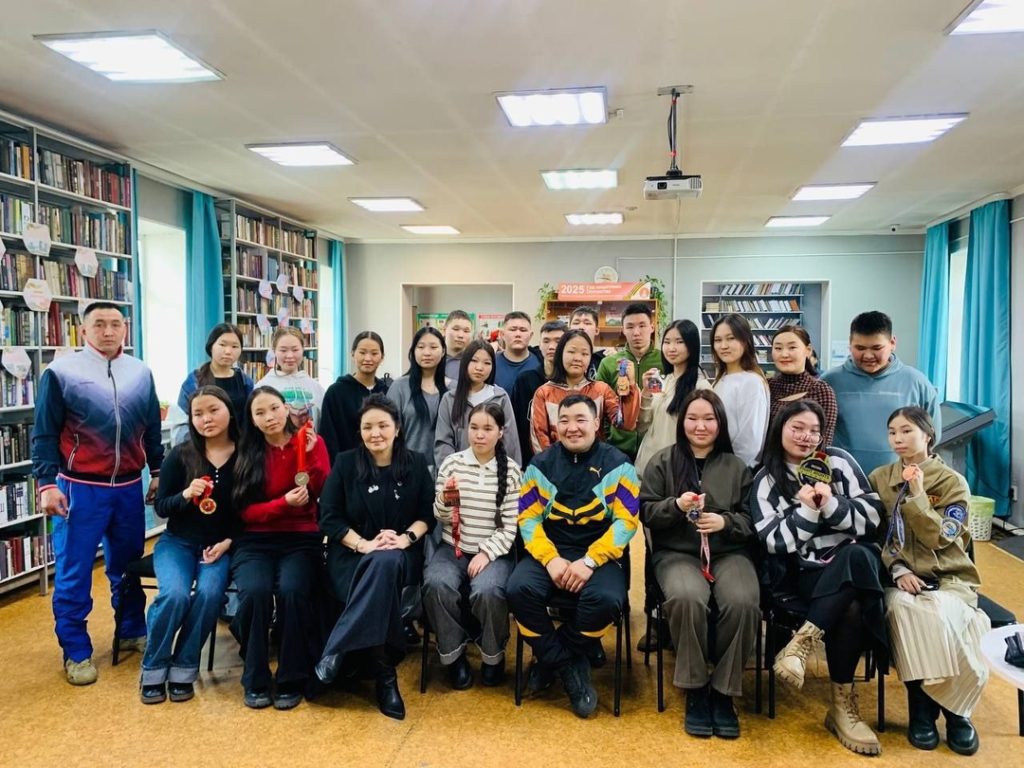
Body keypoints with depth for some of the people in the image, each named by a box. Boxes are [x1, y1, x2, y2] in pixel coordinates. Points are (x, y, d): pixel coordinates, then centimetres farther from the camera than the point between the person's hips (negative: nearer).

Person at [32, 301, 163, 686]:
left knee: (128, 566, 15)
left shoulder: (141, 373, 7)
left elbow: (152, 429, 14)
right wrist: (47, 483, -12)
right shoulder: (60, 372, -5)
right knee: (74, 573, 3)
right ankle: (76, 651, 16)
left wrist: (158, 472, 13)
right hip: (80, 488, -3)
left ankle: (132, 631, 32)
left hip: (129, 487, 4)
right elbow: (44, 434, -4)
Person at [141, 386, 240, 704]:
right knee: (175, 594, -27)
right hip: (177, 542, 0)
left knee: (208, 594, -28)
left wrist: (227, 542, -11)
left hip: (220, 546, 0)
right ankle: (153, 669, -3)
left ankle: (183, 670, -7)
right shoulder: (180, 454, -6)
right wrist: (185, 495, -21)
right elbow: (161, 507, -1)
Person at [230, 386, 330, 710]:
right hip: (255, 540, 1)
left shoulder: (312, 442, 2)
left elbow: (325, 496, -8)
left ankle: (291, 679, -12)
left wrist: (310, 455, -19)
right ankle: (255, 680, -9)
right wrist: (284, 503, -17)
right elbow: (246, 512, 0)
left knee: (291, 590, -30)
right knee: (255, 591, -29)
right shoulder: (247, 454, 6)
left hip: (301, 539, -1)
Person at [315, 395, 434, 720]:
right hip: (351, 555, 0)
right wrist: (364, 544, -17)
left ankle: (337, 652, -30)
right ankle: (385, 676, -26)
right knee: (379, 581, -36)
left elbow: (428, 513, 4)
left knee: (385, 564, -37)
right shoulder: (345, 463, 3)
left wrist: (406, 538, -16)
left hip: (401, 556, 1)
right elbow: (329, 518, -1)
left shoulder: (415, 463, 7)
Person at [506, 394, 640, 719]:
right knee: (519, 589, -27)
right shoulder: (541, 463, 7)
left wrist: (589, 561, -19)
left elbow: (625, 522, -7)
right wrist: (551, 559, -16)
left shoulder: (617, 464, 1)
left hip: (600, 554, -2)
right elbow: (528, 518, 1)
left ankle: (551, 659, -5)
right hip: (549, 552, 2)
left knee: (606, 599, -32)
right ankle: (569, 666, -7)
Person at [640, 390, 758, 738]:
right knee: (687, 599, -35)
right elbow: (646, 513, 4)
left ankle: (723, 691, -10)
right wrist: (676, 505, -14)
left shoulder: (737, 466, 13)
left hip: (729, 552, 2)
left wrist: (725, 522, -11)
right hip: (677, 553, -1)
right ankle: (695, 690, -13)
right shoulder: (662, 461, 9)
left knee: (743, 602, -31)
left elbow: (751, 520, 9)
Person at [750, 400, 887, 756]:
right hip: (804, 570, -1)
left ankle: (802, 643, -30)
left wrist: (831, 506, -15)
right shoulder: (766, 480, 5)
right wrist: (807, 511, -16)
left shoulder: (839, 462, 7)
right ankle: (842, 704, -20)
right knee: (847, 606, -34)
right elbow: (775, 542, -4)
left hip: (855, 561, 2)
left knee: (856, 555, -36)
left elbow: (873, 515, 1)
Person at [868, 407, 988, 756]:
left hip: (949, 578, -1)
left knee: (941, 615, -35)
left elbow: (938, 539, -9)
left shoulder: (953, 482, 2)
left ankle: (954, 706, -11)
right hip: (901, 577, 1)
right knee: (903, 609, -35)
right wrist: (897, 569, -10)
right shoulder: (879, 478, 9)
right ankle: (921, 703, -17)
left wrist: (916, 494, -17)